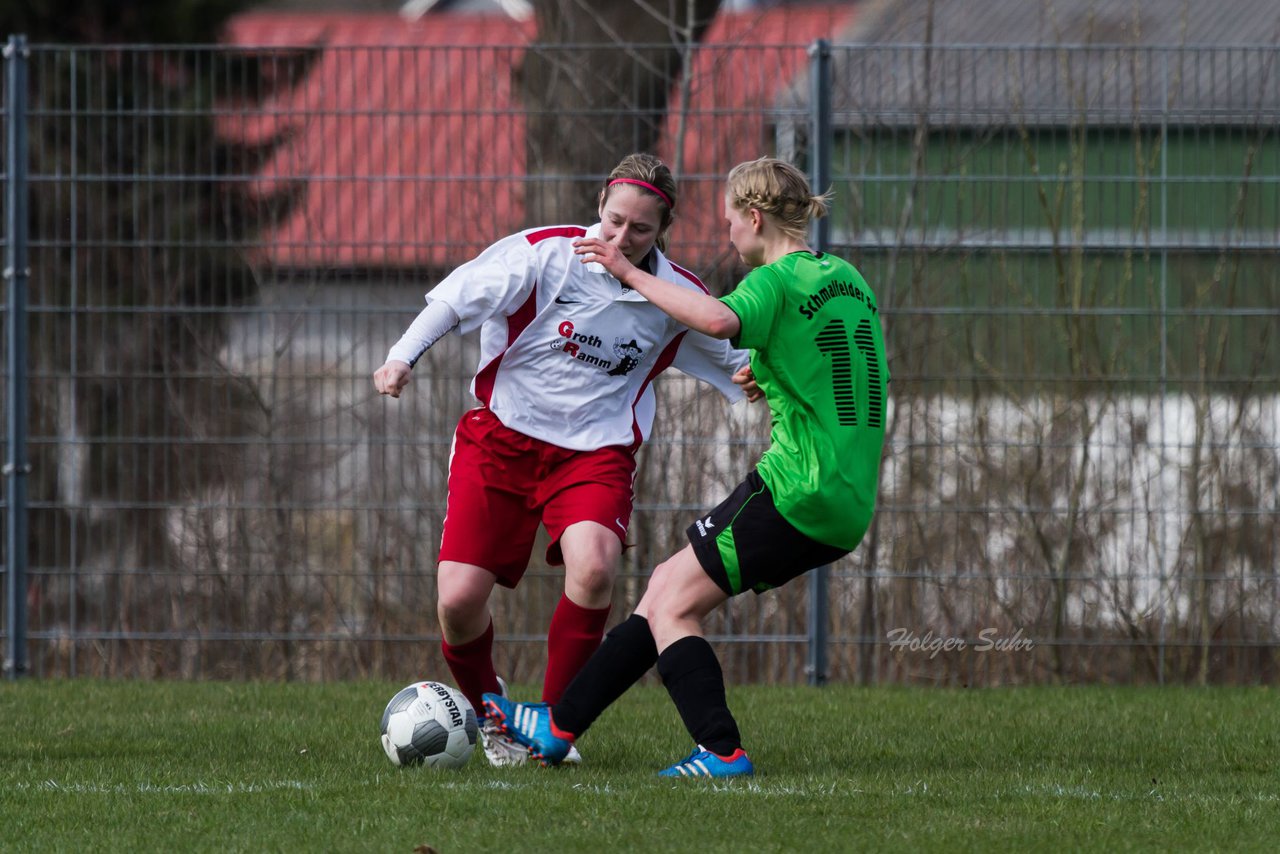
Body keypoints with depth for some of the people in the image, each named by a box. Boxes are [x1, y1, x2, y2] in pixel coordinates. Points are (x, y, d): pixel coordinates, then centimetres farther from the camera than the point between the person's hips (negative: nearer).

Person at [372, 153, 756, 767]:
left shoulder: (678, 296, -3)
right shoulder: (547, 254, -11)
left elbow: (733, 359, 12)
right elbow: (456, 298, -6)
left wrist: (750, 377, -11)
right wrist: (403, 355, -18)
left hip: (596, 450, 1)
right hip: (502, 438, -1)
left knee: (593, 567, -29)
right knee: (459, 602, -11)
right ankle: (489, 711, 22)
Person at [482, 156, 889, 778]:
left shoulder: (774, 283, -11)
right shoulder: (846, 278, 16)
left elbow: (718, 320, -34)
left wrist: (632, 275, -25)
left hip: (798, 489, -9)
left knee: (671, 605, -1)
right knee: (668, 585, 15)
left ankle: (721, 751, -10)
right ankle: (559, 725, 20)